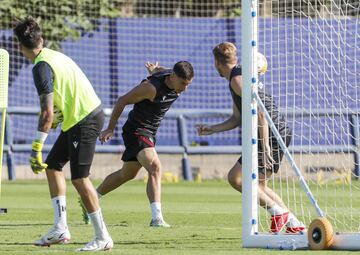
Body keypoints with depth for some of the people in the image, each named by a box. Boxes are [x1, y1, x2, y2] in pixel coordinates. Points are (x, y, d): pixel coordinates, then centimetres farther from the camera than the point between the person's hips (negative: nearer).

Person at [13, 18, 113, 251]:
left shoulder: (42, 67, -17)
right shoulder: (54, 56, 11)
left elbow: (47, 113, -21)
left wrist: (36, 148, -18)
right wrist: (53, 120, 22)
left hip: (85, 120, -10)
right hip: (82, 116, 10)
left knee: (79, 178, -8)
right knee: (53, 166, 13)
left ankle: (103, 238, -5)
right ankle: (60, 228, 11)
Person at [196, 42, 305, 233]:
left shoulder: (237, 79, -12)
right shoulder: (238, 78, 21)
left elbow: (260, 112, -21)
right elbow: (236, 119, 26)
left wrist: (265, 146, -25)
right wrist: (212, 129, 22)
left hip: (272, 135, -10)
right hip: (280, 135, 10)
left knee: (235, 178, -11)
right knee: (259, 185, 18)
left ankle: (278, 212, -12)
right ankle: (294, 224, 16)